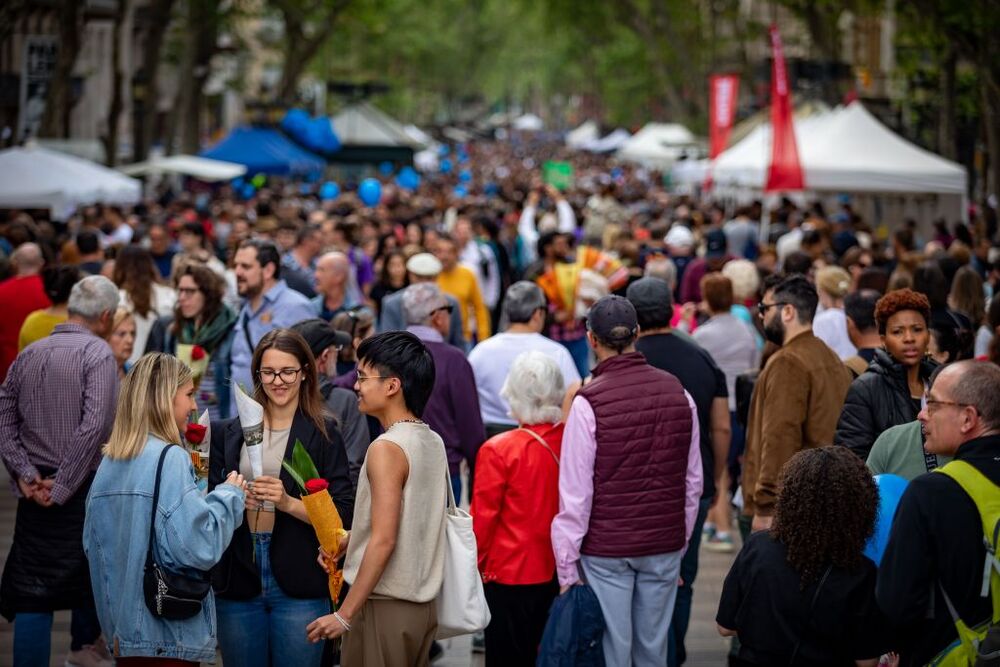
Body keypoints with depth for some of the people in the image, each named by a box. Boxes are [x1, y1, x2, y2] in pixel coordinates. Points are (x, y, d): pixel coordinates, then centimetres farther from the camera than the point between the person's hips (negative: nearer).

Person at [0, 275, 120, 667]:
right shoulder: (96, 352, -11)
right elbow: (94, 426, -20)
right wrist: (63, 487, -16)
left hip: (36, 491, 4)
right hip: (83, 486, -4)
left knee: (32, 590, 3)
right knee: (90, 571, 19)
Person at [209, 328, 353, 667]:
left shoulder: (323, 434, 1)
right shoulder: (229, 432, 10)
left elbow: (343, 515, -4)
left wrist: (289, 503, -19)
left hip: (299, 585, -2)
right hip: (238, 580, 3)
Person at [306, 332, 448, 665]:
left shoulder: (387, 448, -16)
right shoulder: (434, 443, 8)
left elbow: (384, 541, -20)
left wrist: (344, 615, -17)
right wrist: (351, 540, 15)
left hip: (384, 607, -8)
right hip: (422, 603, 8)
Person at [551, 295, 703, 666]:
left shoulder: (589, 402, -13)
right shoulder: (678, 394, 1)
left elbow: (576, 493, -13)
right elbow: (693, 480, 7)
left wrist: (567, 567, -7)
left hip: (606, 551, -4)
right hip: (665, 545, 4)